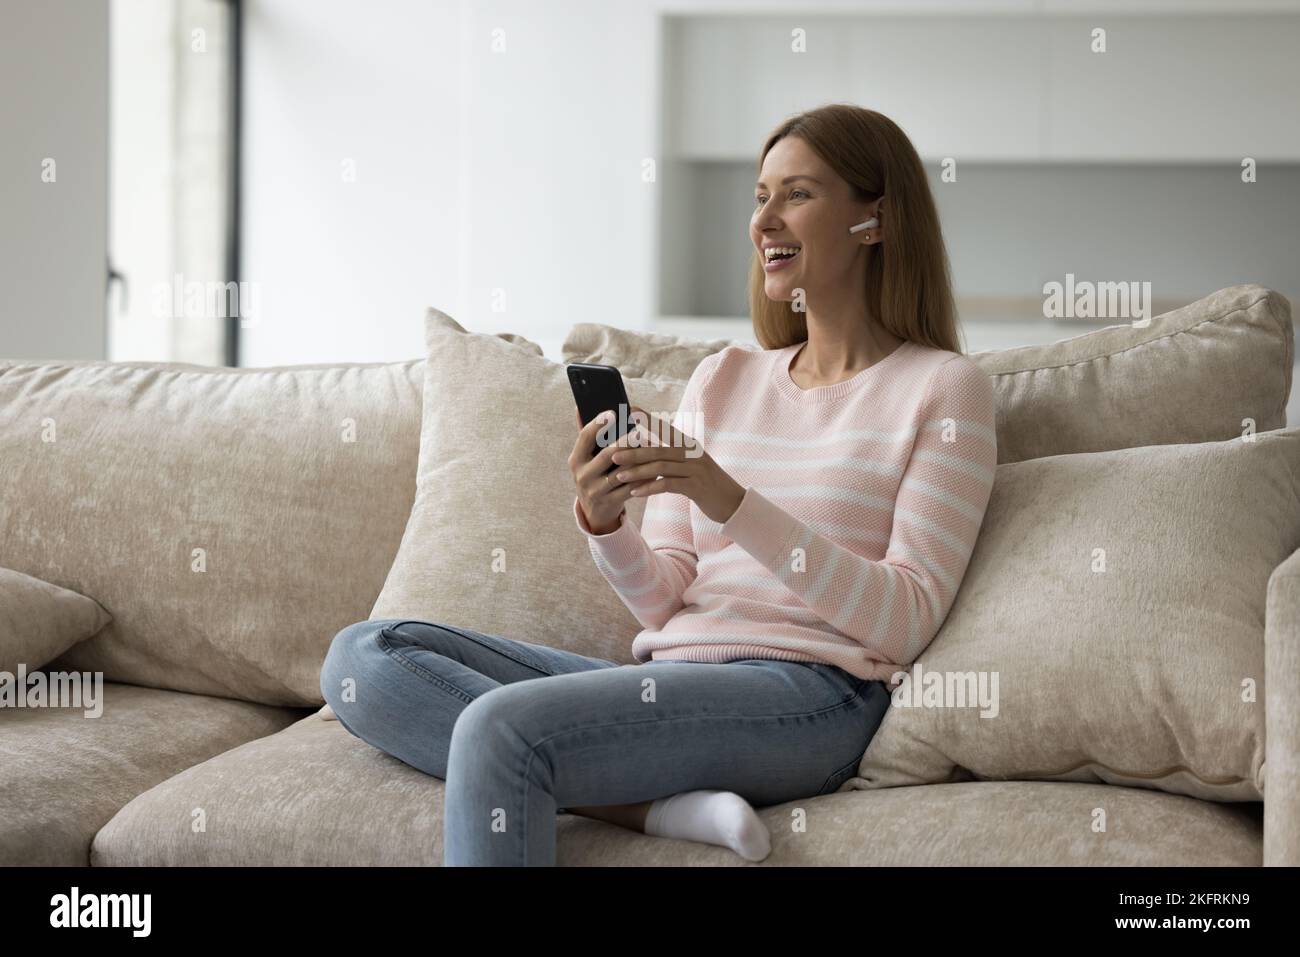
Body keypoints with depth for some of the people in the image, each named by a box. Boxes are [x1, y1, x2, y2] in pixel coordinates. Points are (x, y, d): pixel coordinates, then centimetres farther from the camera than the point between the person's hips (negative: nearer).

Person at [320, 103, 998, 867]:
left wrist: (732, 503, -17)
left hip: (811, 694, -7)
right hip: (668, 676, 7)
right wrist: (602, 521, -8)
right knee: (362, 658, -11)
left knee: (500, 724, -30)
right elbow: (665, 600, 14)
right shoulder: (723, 379, 20)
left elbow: (904, 623, -8)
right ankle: (664, 804, -19)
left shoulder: (944, 387, 3)